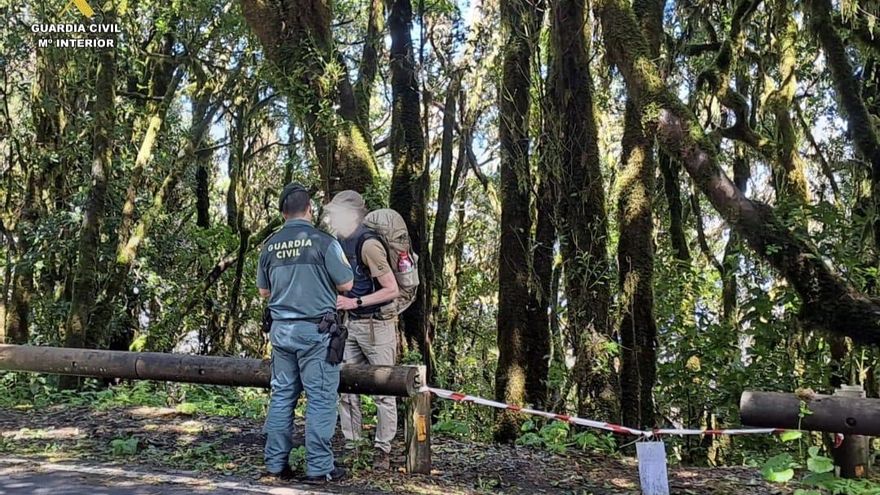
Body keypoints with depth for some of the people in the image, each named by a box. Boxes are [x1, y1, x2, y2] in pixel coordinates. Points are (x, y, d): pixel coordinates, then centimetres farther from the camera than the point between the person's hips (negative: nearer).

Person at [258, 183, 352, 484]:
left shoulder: (270, 246, 5)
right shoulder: (323, 242, -10)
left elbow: (264, 291, 15)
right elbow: (345, 284, -5)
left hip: (281, 329, 5)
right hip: (315, 330, -5)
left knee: (282, 396, 12)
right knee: (321, 398, 1)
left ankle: (276, 463, 18)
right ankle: (318, 467, 5)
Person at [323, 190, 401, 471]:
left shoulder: (368, 244, -18)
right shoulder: (341, 243, 8)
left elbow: (392, 290, -19)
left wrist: (355, 302, -19)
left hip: (376, 324, -8)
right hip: (351, 323, 9)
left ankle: (383, 450, 11)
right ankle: (350, 444, 20)